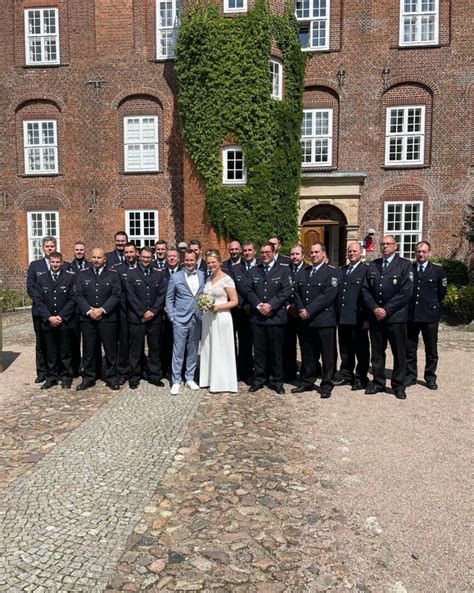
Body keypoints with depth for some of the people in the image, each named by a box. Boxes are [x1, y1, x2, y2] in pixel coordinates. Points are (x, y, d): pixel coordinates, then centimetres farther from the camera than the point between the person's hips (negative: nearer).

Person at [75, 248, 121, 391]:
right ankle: (88, 378, 18)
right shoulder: (82, 274, 8)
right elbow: (79, 295, 1)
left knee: (110, 350, 4)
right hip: (87, 318, 1)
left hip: (108, 318, -1)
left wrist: (102, 310, -13)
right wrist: (89, 311, -12)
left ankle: (111, 378, 15)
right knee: (88, 350, 7)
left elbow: (116, 295, -4)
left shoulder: (113, 274, 3)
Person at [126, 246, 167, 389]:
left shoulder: (159, 274, 10)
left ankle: (154, 376, 18)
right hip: (137, 318, -2)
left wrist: (153, 311, -8)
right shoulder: (131, 274, 2)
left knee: (155, 348, 8)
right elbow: (131, 296, -5)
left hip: (155, 318, 2)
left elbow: (162, 295, 3)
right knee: (136, 350, 4)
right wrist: (143, 312, -11)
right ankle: (134, 377, 14)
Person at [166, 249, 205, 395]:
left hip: (197, 319, 3)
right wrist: (171, 316, -4)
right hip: (180, 320, -2)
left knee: (193, 350, 11)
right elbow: (169, 298, 3)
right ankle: (176, 382, 10)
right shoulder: (175, 277, -1)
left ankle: (190, 378, 24)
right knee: (178, 352, 1)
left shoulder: (202, 276, 4)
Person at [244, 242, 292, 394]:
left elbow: (286, 291, -6)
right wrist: (259, 306, -10)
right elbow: (248, 290, 5)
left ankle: (276, 380, 15)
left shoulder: (283, 270, 5)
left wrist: (270, 305, -14)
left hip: (276, 316, -2)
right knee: (259, 350, 7)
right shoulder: (253, 271, 14)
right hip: (257, 317, 2)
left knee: (276, 350, 4)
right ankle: (259, 379, 18)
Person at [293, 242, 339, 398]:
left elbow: (328, 295, -13)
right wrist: (301, 310, -4)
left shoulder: (332, 272, -3)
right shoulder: (302, 272, 16)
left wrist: (310, 311, -15)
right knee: (307, 354, 13)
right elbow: (296, 292, 12)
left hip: (324, 320, -5)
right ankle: (307, 382, 25)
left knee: (328, 355, 2)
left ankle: (327, 385, 12)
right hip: (305, 320, 5)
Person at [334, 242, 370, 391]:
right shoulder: (342, 270, 16)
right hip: (342, 317, 6)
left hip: (358, 318, -6)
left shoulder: (366, 270, -5)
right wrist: (337, 314, 8)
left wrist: (367, 318, -16)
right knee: (345, 349, 14)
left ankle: (361, 378, 15)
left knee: (361, 350, 4)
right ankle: (346, 375, 27)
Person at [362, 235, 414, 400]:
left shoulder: (404, 265, -2)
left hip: (396, 317, -3)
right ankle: (378, 382, 22)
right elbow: (366, 289, 7)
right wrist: (374, 308, -8)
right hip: (376, 316, 4)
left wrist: (386, 310, -13)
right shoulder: (373, 265, 11)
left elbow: (406, 292, -10)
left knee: (399, 353, 4)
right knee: (377, 352, 10)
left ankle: (398, 385, 16)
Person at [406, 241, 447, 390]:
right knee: (409, 349, 7)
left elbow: (442, 292, 8)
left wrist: (434, 307, 11)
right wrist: (407, 306, 8)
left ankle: (430, 378, 19)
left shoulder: (438, 270, 1)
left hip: (430, 316, -1)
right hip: (410, 315, 2)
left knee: (431, 350, 7)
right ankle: (410, 376, 19)